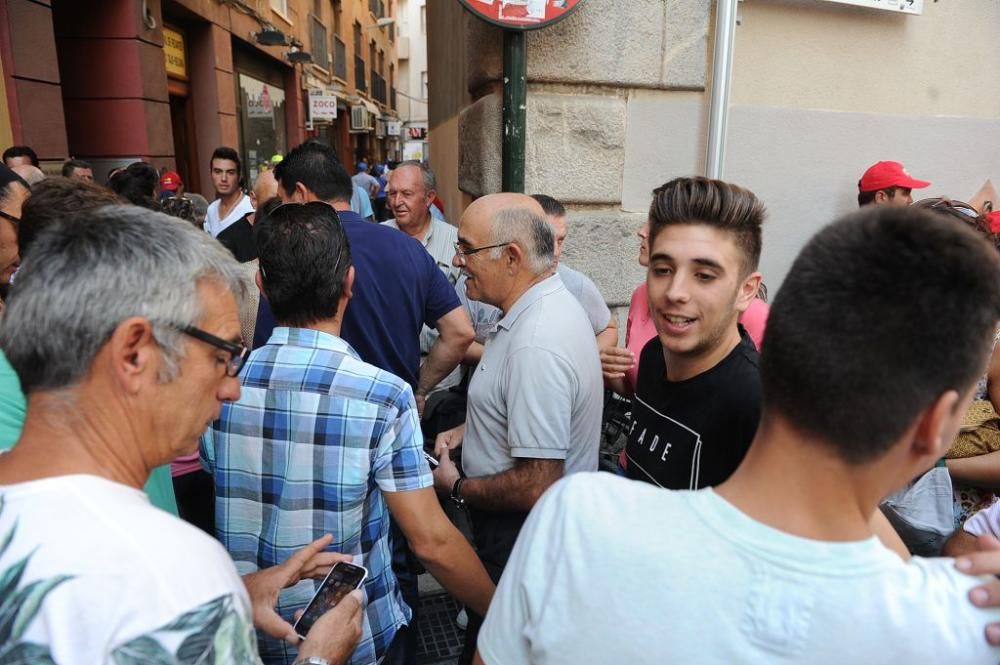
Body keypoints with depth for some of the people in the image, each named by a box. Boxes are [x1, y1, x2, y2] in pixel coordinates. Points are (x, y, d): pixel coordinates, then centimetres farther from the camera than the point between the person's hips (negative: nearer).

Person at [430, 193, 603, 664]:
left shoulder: (536, 345, -33)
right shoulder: (552, 304, 0)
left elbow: (537, 486, -31)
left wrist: (456, 488, -14)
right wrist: (468, 430, 6)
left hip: (521, 537, -9)